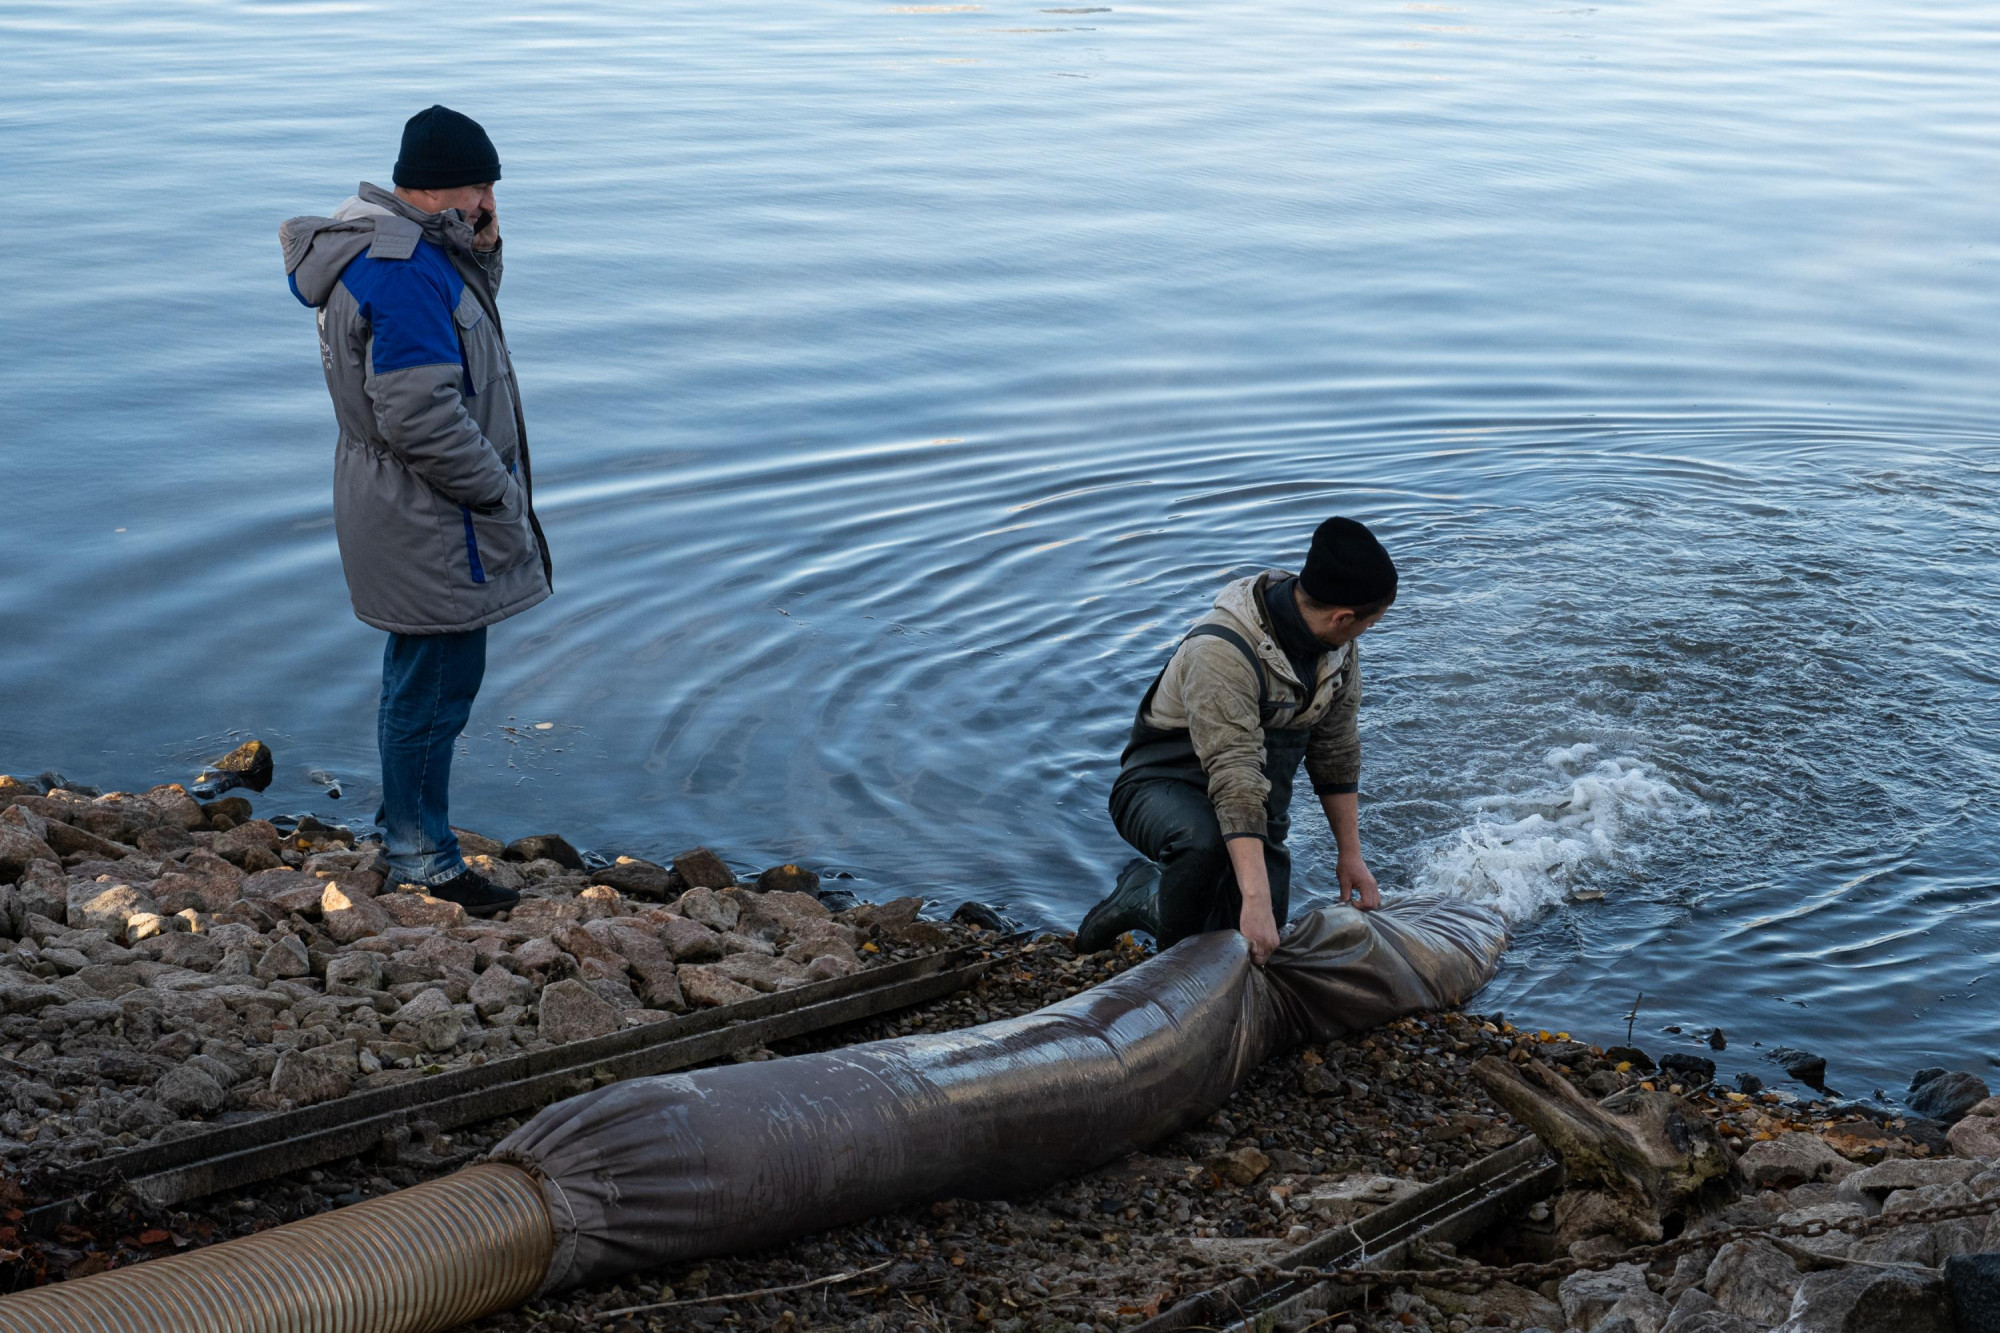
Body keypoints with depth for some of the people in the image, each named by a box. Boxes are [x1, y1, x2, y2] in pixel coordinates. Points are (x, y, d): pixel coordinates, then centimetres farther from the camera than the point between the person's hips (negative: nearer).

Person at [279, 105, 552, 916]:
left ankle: (404, 827, 36)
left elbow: (464, 324, 19)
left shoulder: (396, 244, 7)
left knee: (421, 670, 22)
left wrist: (480, 252, 1)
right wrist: (498, 493, -18)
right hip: (428, 523, -11)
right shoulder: (404, 272, -26)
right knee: (436, 681, -1)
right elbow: (421, 418, -29)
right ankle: (422, 862, 10)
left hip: (411, 513, 11)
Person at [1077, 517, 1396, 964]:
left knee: (1256, 958, -11)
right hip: (1163, 787, -7)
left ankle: (1146, 892, 17)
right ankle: (1176, 953, -11)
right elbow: (1234, 777, -39)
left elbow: (1336, 753, 7)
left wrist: (1350, 856, 8)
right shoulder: (1223, 651, -32)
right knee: (1205, 841, -42)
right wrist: (1256, 899, -45)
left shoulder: (1338, 644, -6)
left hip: (1256, 812, 7)